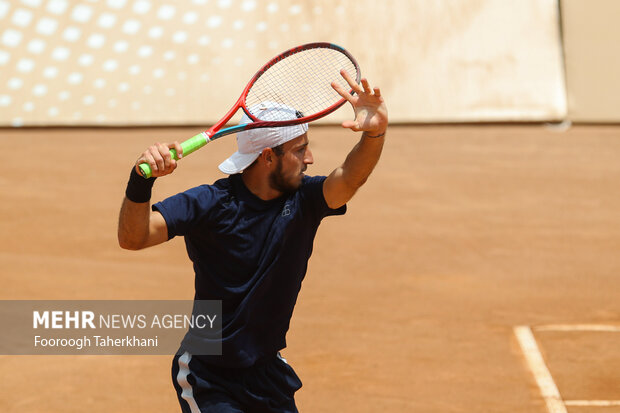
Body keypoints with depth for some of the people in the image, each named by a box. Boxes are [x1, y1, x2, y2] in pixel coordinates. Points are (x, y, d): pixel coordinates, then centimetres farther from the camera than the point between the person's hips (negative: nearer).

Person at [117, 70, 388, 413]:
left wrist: (375, 134, -48)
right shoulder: (210, 203, -17)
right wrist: (140, 182, -45)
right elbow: (133, 238, -25)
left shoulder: (303, 199, -7)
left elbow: (349, 179, -27)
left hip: (268, 371, 5)